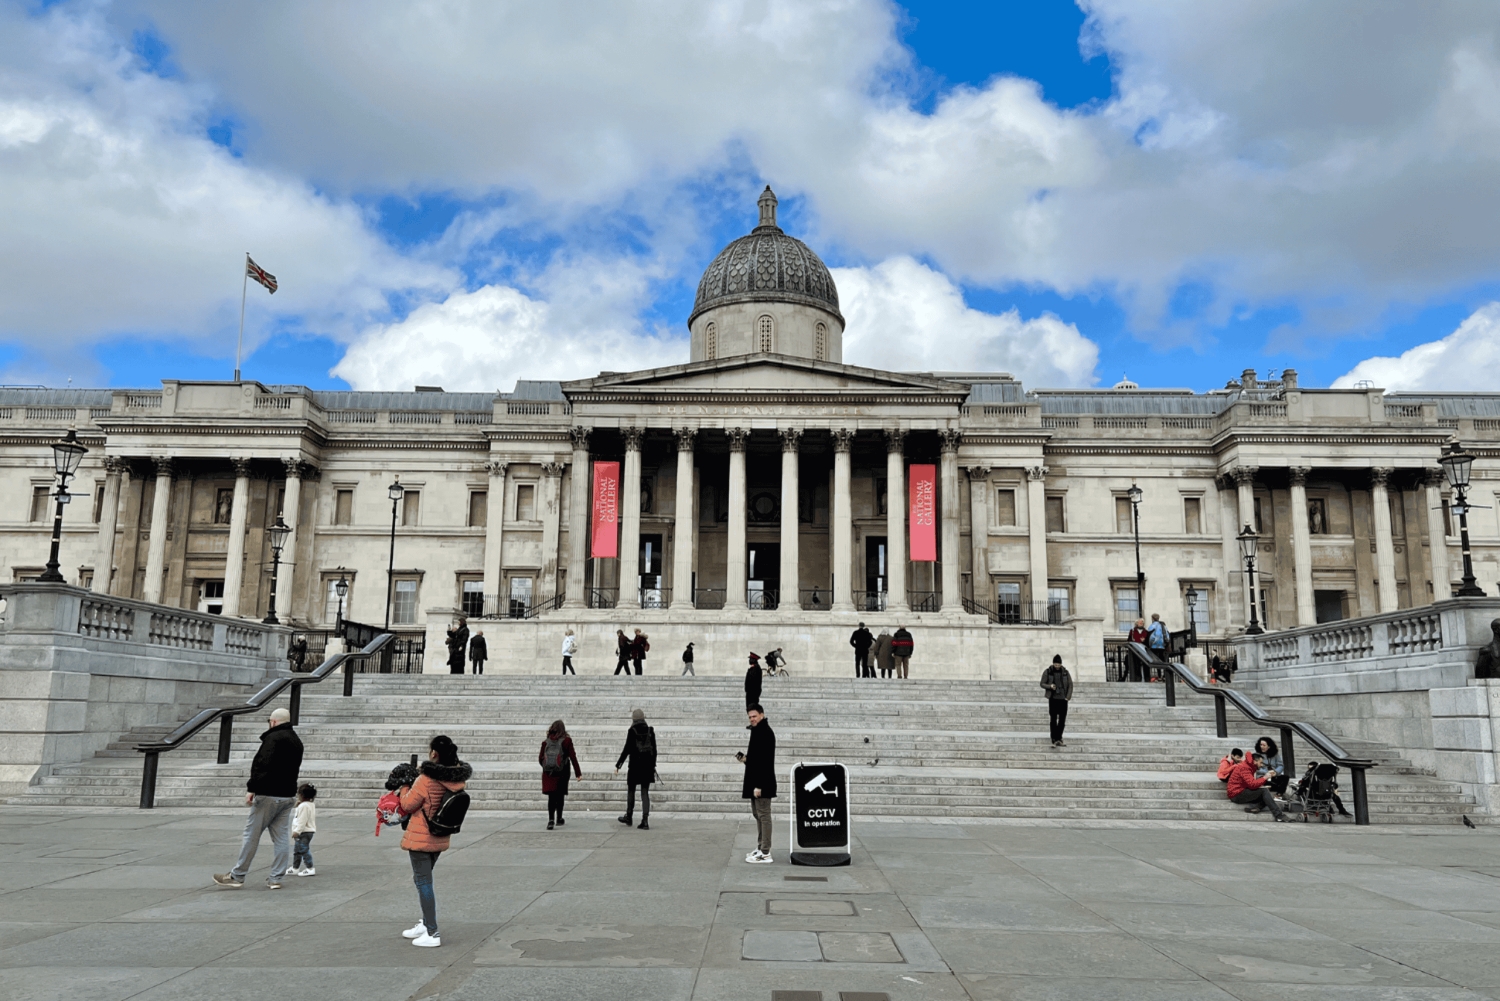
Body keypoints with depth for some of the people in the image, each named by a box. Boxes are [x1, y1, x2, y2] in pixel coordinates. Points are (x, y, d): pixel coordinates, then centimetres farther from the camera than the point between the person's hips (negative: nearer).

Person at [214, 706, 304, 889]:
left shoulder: (273, 738, -12)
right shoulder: (297, 741, 16)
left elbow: (263, 765, -21)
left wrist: (252, 788, -20)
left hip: (269, 794, -8)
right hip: (288, 795, 8)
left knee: (252, 834, 2)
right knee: (282, 838, 7)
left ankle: (237, 876, 9)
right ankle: (276, 878, 8)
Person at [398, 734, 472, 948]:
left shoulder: (426, 779, -22)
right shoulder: (458, 778, -2)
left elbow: (408, 805, -12)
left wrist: (404, 789, 6)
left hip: (421, 838, -8)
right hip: (440, 838, 8)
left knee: (423, 882, -1)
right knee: (422, 880, 24)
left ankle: (432, 933, -1)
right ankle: (426, 924, 33)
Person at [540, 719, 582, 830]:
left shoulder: (546, 742, 4)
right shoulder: (566, 741, -3)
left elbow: (540, 759, 4)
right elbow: (573, 757, -5)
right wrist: (578, 772, -2)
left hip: (548, 773, 1)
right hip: (562, 773, -1)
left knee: (551, 797, 3)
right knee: (560, 796, 13)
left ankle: (551, 819, -13)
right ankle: (559, 819, 24)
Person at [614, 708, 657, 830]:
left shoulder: (632, 731, -8)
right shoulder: (650, 731, 4)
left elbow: (627, 749, -10)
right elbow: (654, 750, 7)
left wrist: (618, 765, -3)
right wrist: (653, 765, 17)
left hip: (635, 764, -3)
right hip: (648, 765, 3)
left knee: (631, 790, 14)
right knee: (645, 792, 4)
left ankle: (629, 817, 27)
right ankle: (645, 821, -4)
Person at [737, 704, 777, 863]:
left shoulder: (766, 733, -15)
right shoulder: (758, 731, 15)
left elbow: (766, 760, -22)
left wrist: (759, 785, -24)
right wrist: (746, 759, 4)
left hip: (762, 783, -10)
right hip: (756, 781, 10)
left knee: (763, 815, -6)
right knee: (758, 814, 15)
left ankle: (765, 853, -3)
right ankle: (760, 848, 24)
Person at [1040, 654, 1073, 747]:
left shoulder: (1065, 672, 6)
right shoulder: (1047, 672, 1)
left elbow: (1070, 685, 8)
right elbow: (1042, 684, 3)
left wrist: (1068, 697, -2)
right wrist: (1050, 686, -17)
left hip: (1063, 699, 2)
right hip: (1053, 699, -2)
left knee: (1062, 720, 3)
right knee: (1053, 720, -3)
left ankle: (1058, 739, 14)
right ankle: (1054, 740, -1)